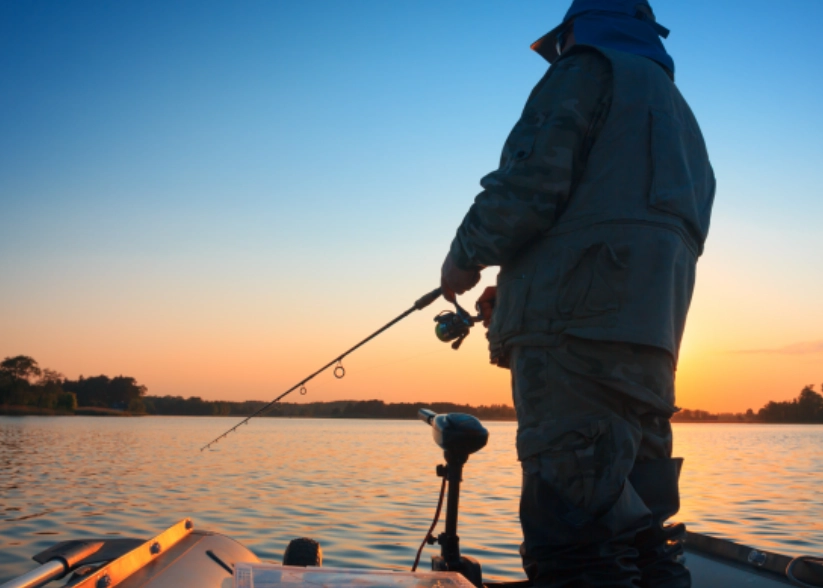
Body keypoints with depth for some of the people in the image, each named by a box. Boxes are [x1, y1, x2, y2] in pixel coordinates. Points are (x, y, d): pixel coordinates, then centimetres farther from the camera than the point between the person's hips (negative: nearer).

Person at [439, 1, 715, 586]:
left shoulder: (587, 69, 7)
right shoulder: (680, 114, 32)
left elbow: (528, 185, -10)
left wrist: (465, 258, 7)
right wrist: (519, 292, 25)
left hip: (575, 325, -9)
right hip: (653, 333, 9)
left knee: (574, 537, -13)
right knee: (641, 531, 9)